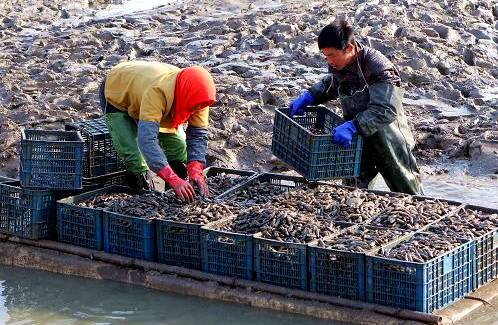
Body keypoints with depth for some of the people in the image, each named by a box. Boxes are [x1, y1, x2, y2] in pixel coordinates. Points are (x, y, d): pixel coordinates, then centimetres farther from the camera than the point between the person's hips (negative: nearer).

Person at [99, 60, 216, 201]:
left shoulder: (198, 97, -28)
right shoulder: (157, 90, -48)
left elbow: (198, 134, -21)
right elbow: (147, 139, -54)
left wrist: (195, 171, -38)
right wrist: (173, 179, -60)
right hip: (117, 98, -6)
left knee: (179, 146, -2)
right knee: (134, 159, -21)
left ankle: (179, 192, 15)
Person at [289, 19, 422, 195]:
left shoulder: (379, 68, -30)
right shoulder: (338, 64, -6)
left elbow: (386, 110, -38)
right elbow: (331, 84, 18)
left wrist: (352, 127, -46)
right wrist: (309, 96, 1)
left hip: (387, 140, -6)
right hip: (357, 141, 7)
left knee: (407, 193, 10)